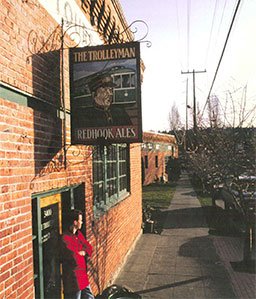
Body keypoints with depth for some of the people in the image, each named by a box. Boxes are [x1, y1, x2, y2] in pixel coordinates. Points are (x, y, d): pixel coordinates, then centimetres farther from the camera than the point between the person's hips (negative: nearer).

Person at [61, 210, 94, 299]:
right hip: (73, 278, -8)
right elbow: (74, 259, -27)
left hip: (82, 274, 8)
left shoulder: (78, 234, 4)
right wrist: (82, 253, -9)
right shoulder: (65, 239, -24)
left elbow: (89, 248, 6)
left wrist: (82, 252, -13)